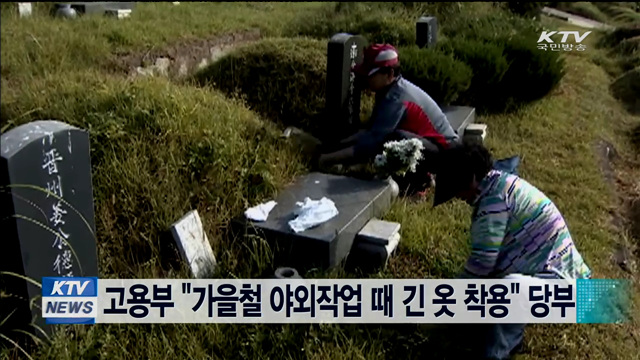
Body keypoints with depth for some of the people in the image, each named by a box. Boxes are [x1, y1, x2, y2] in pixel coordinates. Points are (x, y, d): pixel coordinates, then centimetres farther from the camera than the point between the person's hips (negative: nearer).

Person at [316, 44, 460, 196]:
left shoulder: (397, 98, -27)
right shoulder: (390, 89, 0)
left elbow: (372, 141, -31)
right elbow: (372, 131, 0)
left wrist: (329, 159, -29)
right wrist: (335, 147, -8)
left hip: (443, 151, -9)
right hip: (425, 143, 9)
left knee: (397, 138, -35)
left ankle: (417, 179, -10)